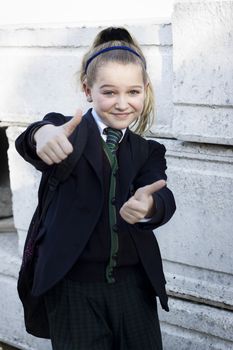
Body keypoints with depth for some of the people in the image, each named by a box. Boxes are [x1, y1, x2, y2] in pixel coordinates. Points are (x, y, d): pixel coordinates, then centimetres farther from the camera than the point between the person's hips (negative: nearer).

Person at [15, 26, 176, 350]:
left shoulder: (149, 152, 9)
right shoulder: (68, 134, -2)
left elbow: (164, 199, -11)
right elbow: (28, 144, -26)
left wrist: (148, 206, -36)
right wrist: (43, 136, -51)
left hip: (134, 286, 3)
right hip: (73, 286, -3)